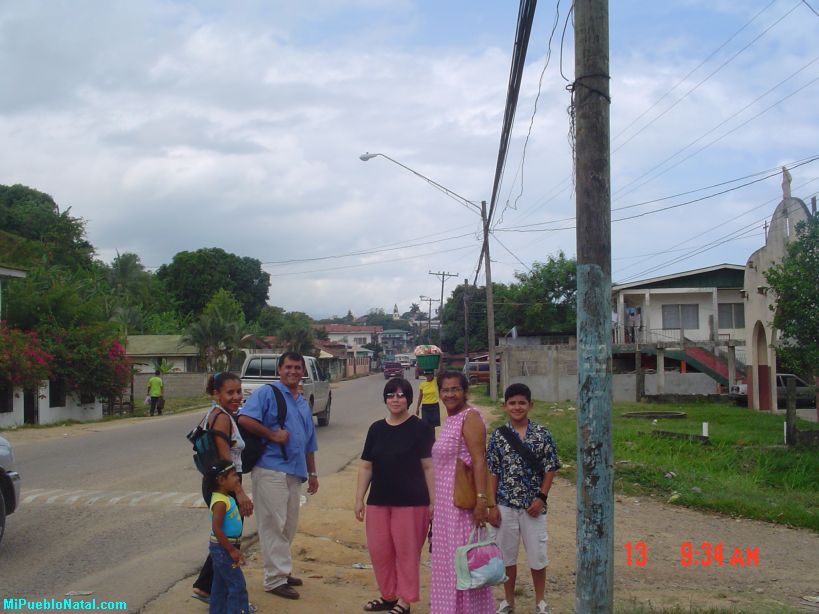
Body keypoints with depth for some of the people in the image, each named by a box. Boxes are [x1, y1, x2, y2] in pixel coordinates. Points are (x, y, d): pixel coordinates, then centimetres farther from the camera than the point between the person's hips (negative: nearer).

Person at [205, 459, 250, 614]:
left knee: (221, 584, 18)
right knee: (237, 584, -5)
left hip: (223, 549, 10)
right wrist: (232, 550, -23)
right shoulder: (220, 502, -23)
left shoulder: (227, 498, 6)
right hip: (222, 549, -10)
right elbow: (216, 529, -27)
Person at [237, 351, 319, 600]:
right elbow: (245, 419, -20)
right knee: (273, 525, -5)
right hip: (270, 470, -8)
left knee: (288, 527, 14)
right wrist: (273, 435, -17)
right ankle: (275, 579, 2)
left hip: (295, 473, 8)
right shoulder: (267, 393, -5)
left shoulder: (303, 403, 20)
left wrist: (312, 473, 24)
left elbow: (309, 443, 25)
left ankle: (282, 570, 26)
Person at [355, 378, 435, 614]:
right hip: (379, 500, 5)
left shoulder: (420, 428, -5)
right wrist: (359, 499, 7)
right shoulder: (376, 429, 8)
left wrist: (433, 501, -10)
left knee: (407, 552, 2)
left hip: (411, 502, -5)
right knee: (379, 550, 9)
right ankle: (388, 595, 27)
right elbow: (366, 467, 11)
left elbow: (429, 467, -7)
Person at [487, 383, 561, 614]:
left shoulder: (542, 434, -5)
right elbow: (492, 473, 0)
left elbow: (550, 468, -1)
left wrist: (541, 497, -9)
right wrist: (492, 505, -3)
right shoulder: (498, 436, -2)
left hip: (533, 505, -1)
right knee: (507, 554, 12)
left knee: (537, 555, 8)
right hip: (505, 505, 1)